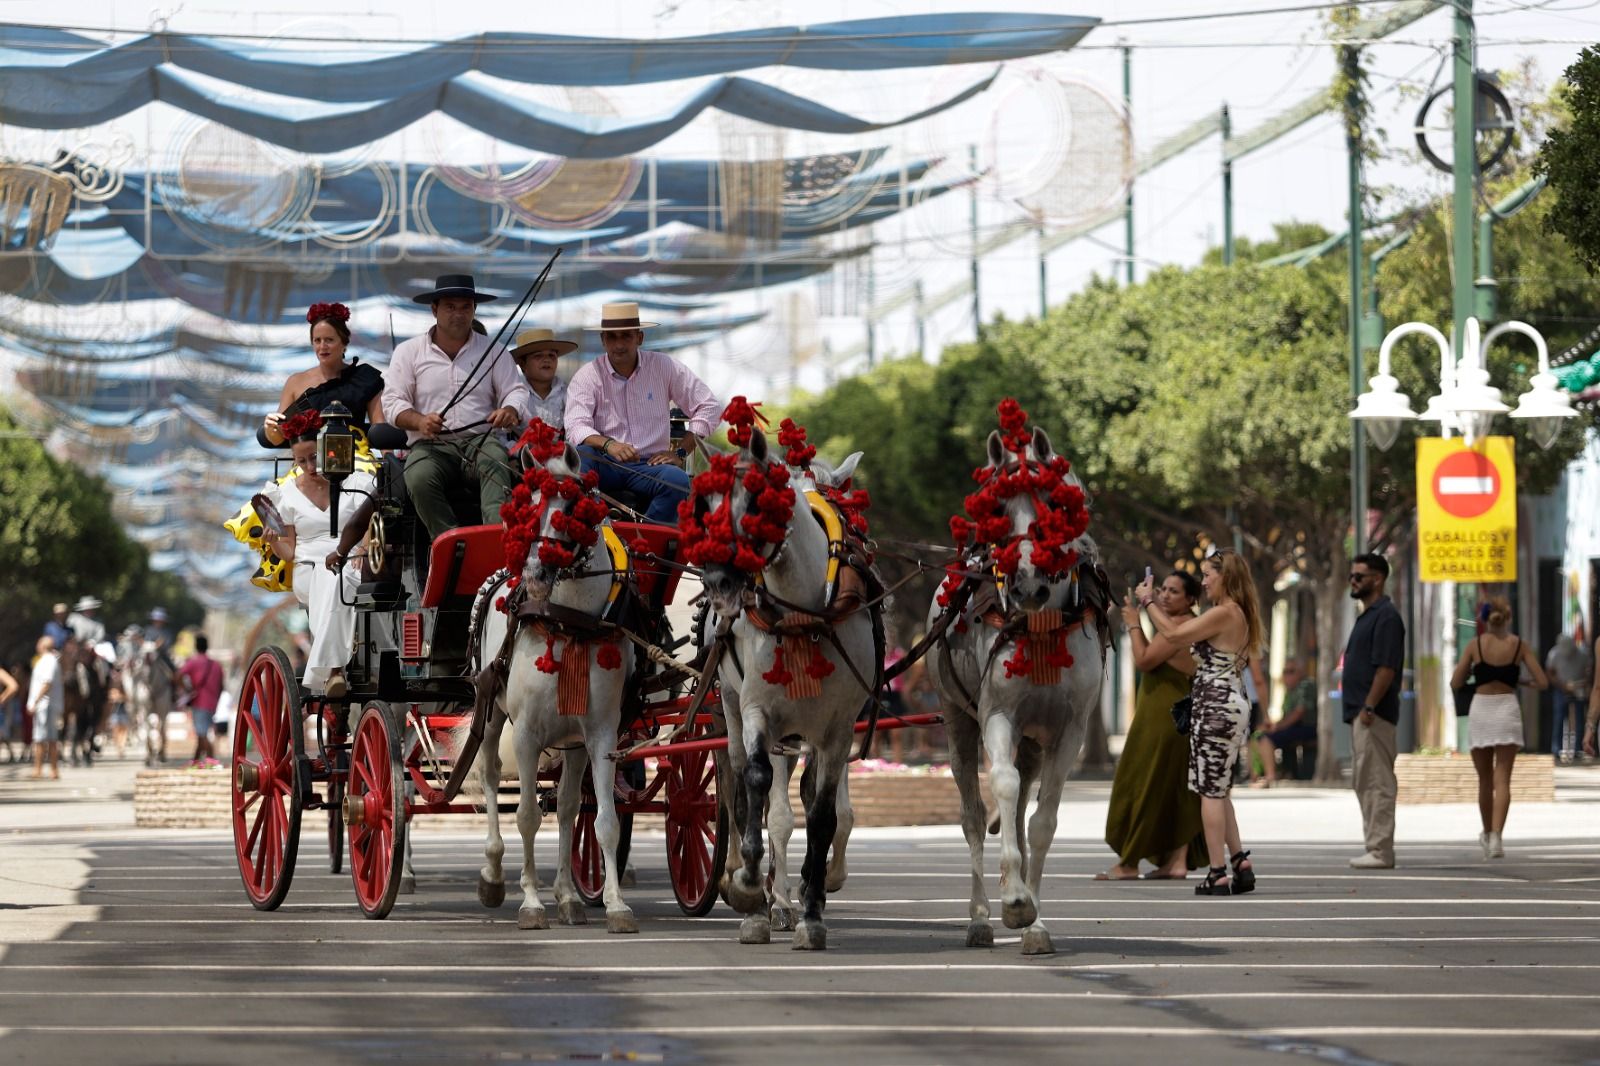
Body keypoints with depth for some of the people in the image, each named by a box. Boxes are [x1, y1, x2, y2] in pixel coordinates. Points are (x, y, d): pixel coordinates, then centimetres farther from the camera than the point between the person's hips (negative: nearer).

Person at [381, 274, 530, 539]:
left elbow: (516, 390, 11)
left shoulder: (492, 351, 17)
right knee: (420, 478, -35)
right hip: (431, 445, 0)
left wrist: (510, 410, -15)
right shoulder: (409, 352, 13)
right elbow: (393, 402, 5)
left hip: (480, 440, 0)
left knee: (495, 459, -36)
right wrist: (419, 422, -17)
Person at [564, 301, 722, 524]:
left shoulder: (664, 367, 5)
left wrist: (680, 452, -2)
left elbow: (709, 408, 8)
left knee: (677, 480, -32)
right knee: (576, 457, -33)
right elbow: (575, 428, -11)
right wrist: (608, 444, -32)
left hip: (648, 465, 0)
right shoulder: (587, 376, 3)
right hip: (603, 465, 0)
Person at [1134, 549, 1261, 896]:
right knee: (1219, 790, 16)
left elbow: (1174, 635, -14)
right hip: (1232, 704, 10)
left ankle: (1217, 874, -5)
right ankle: (1241, 865, 14)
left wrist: (1148, 601, -3)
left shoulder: (1225, 613, -16)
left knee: (1211, 790, -5)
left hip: (1216, 707, -10)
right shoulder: (1238, 614, 15)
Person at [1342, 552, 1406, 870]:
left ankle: (1381, 851, -10)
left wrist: (1369, 707, -23)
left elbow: (1386, 668, -20)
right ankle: (1376, 848, 16)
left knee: (1376, 783, -10)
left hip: (1373, 715, -11)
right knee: (1364, 783, 13)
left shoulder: (1385, 617, -13)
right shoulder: (1367, 616, 19)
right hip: (1360, 714, 11)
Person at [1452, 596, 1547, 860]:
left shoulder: (1475, 645, -1)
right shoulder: (1519, 645, 0)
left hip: (1480, 709, 1)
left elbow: (1455, 683, 0)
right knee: (1502, 779, -5)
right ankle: (1496, 835, -21)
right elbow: (1542, 682, -2)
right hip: (1507, 707, -1)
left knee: (1485, 779, 15)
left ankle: (1488, 835, 26)